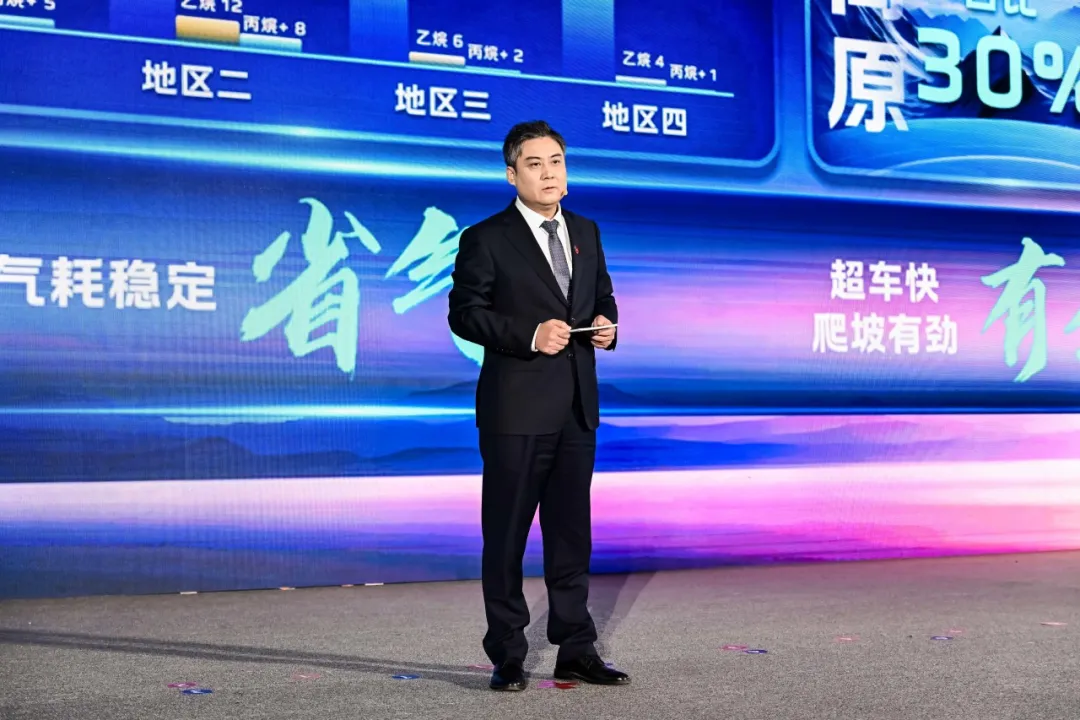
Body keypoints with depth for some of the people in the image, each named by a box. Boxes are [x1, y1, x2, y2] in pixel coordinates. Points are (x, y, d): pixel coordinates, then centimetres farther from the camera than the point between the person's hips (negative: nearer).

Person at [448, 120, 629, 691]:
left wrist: (606, 325, -2)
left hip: (577, 408, 6)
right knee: (506, 534, 3)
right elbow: (465, 314, -9)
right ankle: (507, 657, 14)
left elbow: (602, 296, 20)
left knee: (571, 531, 12)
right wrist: (530, 335, -20)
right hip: (516, 407, -5)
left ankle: (575, 650, 21)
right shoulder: (486, 239, -5)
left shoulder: (586, 232, 13)